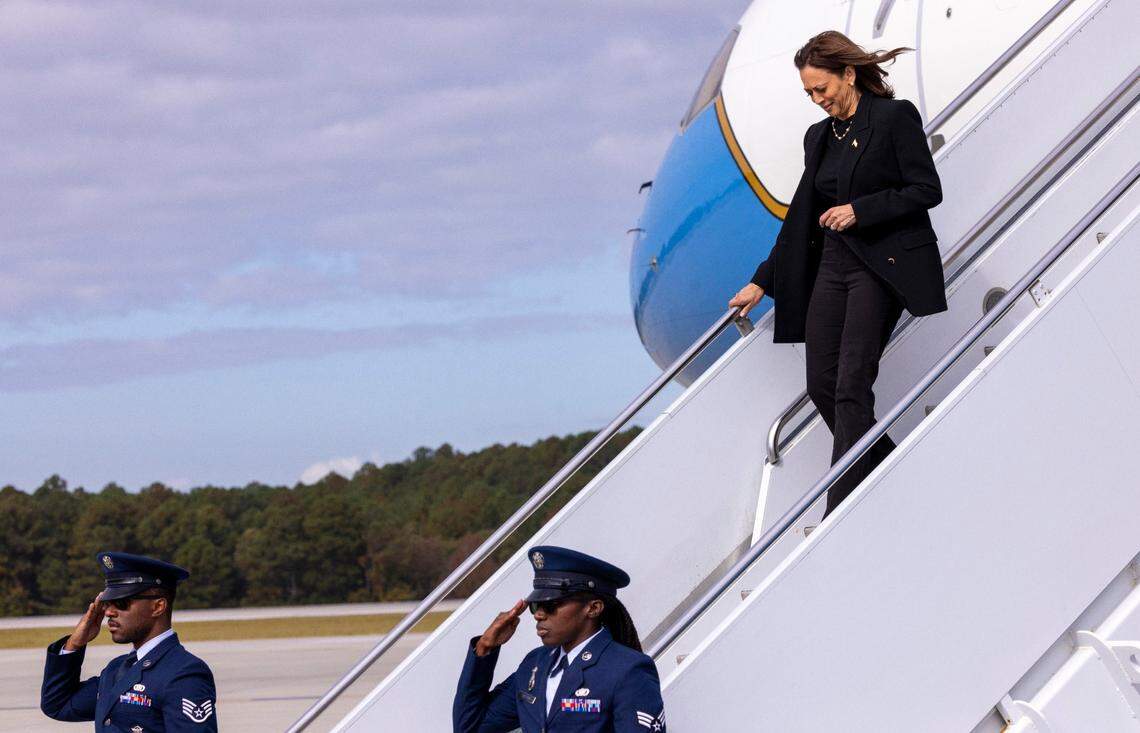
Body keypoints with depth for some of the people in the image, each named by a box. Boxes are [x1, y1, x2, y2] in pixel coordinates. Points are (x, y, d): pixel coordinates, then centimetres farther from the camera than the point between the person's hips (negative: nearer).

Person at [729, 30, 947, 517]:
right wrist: (762, 281, 17)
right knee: (821, 385, 2)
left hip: (882, 265, -8)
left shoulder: (894, 118, -5)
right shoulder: (819, 136, 15)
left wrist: (860, 210, -17)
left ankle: (841, 515, -15)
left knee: (851, 385, -14)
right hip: (832, 266, 8)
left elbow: (927, 190, -9)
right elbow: (802, 216, 19)